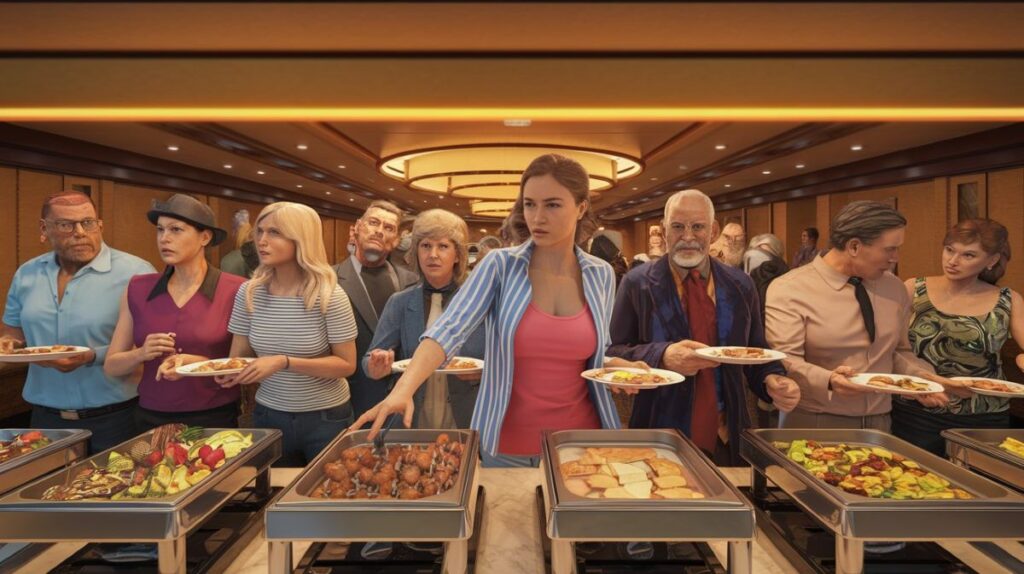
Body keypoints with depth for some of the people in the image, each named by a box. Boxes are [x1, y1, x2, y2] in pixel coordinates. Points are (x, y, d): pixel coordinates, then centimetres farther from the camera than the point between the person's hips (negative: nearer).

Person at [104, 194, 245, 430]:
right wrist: (142, 354, -15)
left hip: (214, 420, -3)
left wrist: (195, 363, -22)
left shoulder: (235, 291, -11)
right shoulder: (138, 289, 0)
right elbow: (111, 366, 4)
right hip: (151, 419, 3)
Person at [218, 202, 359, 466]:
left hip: (325, 418, -3)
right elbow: (238, 358, 3)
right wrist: (227, 371, -20)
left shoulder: (330, 296, -18)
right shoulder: (248, 293, -5)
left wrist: (284, 362, -25)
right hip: (269, 415, 4)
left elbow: (347, 365, -15)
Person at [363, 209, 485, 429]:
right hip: (412, 422, 1)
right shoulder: (399, 303, 0)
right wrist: (377, 366, -23)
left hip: (467, 423, -1)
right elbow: (370, 361, -2)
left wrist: (482, 373, -20)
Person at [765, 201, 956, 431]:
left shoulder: (894, 288, 6)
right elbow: (783, 361, -18)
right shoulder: (789, 290, -13)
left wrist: (920, 377, -2)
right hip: (813, 425, -5)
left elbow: (898, 351, 17)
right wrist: (828, 380, -34)